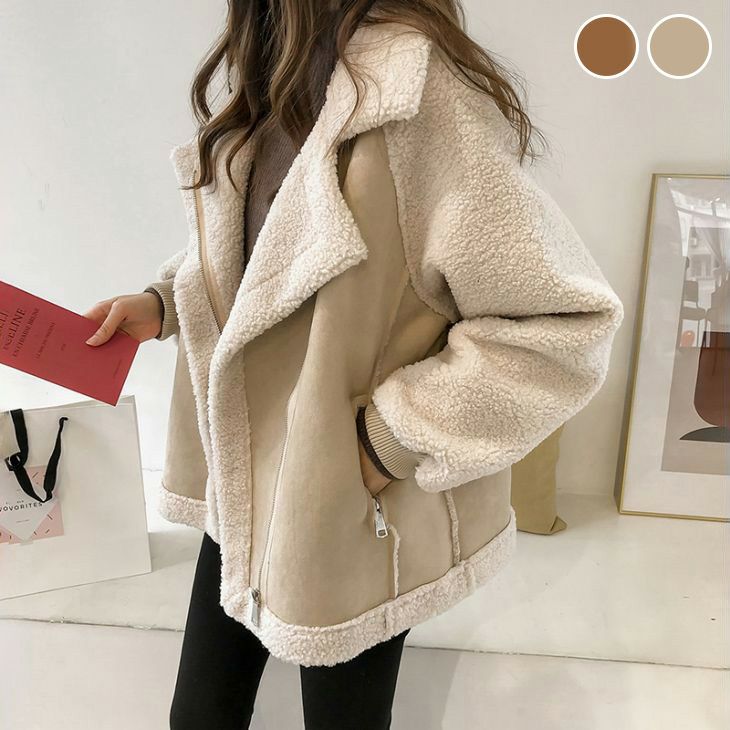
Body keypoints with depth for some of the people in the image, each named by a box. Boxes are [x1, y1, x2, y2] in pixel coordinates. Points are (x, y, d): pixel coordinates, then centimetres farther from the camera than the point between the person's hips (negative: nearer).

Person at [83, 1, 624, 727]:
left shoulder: (411, 88, -23)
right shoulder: (255, 66, 3)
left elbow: (562, 326, -23)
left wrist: (385, 444, -20)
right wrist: (161, 302, 1)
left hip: (352, 512, -6)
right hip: (241, 479, 7)